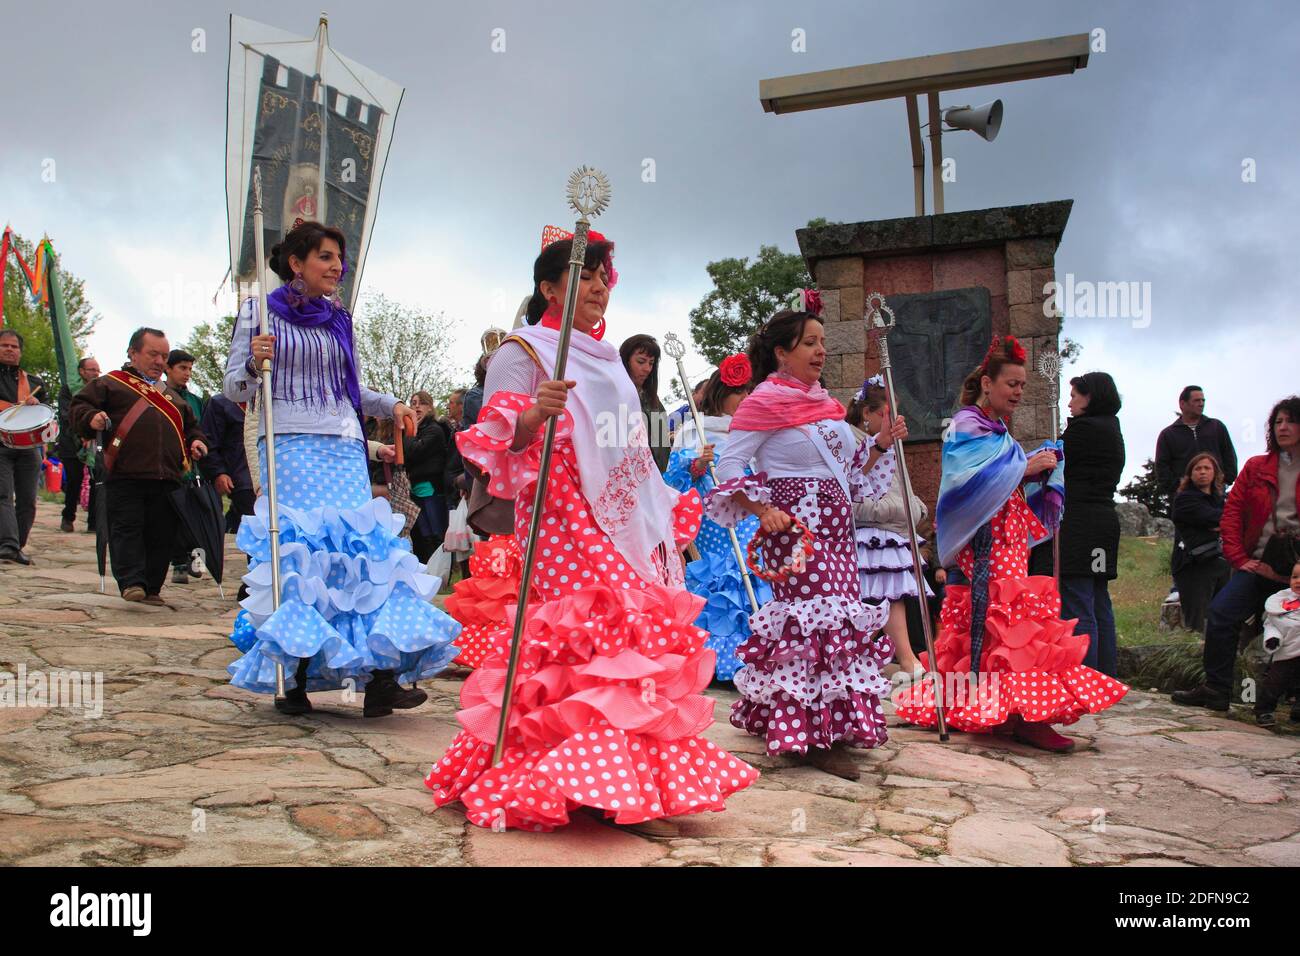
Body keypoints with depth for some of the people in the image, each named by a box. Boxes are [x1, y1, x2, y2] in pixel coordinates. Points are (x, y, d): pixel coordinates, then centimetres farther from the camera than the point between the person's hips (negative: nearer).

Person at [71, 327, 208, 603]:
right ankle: (131, 582, -10)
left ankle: (151, 587, 11)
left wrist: (196, 440, 14)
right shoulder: (112, 383, 12)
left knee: (162, 535, 3)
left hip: (167, 478, 5)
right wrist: (91, 417, -17)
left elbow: (191, 424, 35)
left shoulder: (172, 396, 29)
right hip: (125, 476, -4)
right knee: (126, 529, -10)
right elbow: (79, 405, 4)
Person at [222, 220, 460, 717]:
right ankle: (293, 679, -2)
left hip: (346, 449, 4)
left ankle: (379, 675, -10)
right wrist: (254, 364, -16)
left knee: (362, 550, -7)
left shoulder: (339, 319, 19)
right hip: (288, 446, -4)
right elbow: (234, 387, 4)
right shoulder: (259, 312, 7)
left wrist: (391, 405, 7)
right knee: (297, 553, -11)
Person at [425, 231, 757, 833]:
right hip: (565, 528, -7)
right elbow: (498, 445, -11)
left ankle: (639, 784, 9)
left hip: (628, 531, 7)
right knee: (590, 649, -15)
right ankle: (612, 789, -7)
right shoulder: (521, 353, 0)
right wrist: (532, 417, -32)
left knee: (642, 644, 2)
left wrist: (670, 524, 24)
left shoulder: (609, 361, 22)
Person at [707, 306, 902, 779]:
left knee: (843, 617, 8)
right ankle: (812, 734, -1)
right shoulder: (765, 400, -7)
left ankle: (834, 726, 21)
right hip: (796, 527, -8)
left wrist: (882, 444, 9)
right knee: (815, 617, -11)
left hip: (835, 527, 8)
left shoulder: (825, 402, 17)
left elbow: (848, 471, 22)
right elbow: (728, 466, -11)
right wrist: (763, 511, -19)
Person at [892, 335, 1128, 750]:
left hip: (1006, 541, 9)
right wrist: (1025, 468, -19)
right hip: (984, 543, -9)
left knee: (978, 622, 7)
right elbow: (972, 480, -22)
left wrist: (1037, 468, 1)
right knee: (1011, 620, -15)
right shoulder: (967, 427, -8)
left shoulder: (995, 429, 20)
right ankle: (1025, 715, -18)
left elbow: (1008, 483, 19)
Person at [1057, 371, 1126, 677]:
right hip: (1104, 521, 10)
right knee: (1100, 606, 13)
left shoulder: (1084, 428, -11)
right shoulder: (1111, 429, 18)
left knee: (1076, 609, -9)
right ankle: (1106, 677, 19)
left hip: (1079, 524, -10)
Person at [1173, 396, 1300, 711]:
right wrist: (1240, 558, -1)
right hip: (1259, 564, 3)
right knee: (1220, 612, -13)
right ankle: (1216, 690, -6)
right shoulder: (1256, 467, 13)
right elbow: (1232, 513, 9)